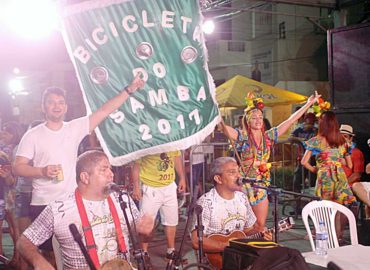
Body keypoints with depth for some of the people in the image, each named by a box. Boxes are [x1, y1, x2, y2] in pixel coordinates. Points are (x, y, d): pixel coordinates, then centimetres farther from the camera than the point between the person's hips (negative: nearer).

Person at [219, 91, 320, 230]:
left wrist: (308, 104, 7)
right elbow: (225, 129, -24)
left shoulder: (268, 136, 5)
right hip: (246, 185, -4)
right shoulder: (243, 137, -6)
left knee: (261, 225, 8)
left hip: (262, 185, 4)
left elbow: (290, 121, 6)